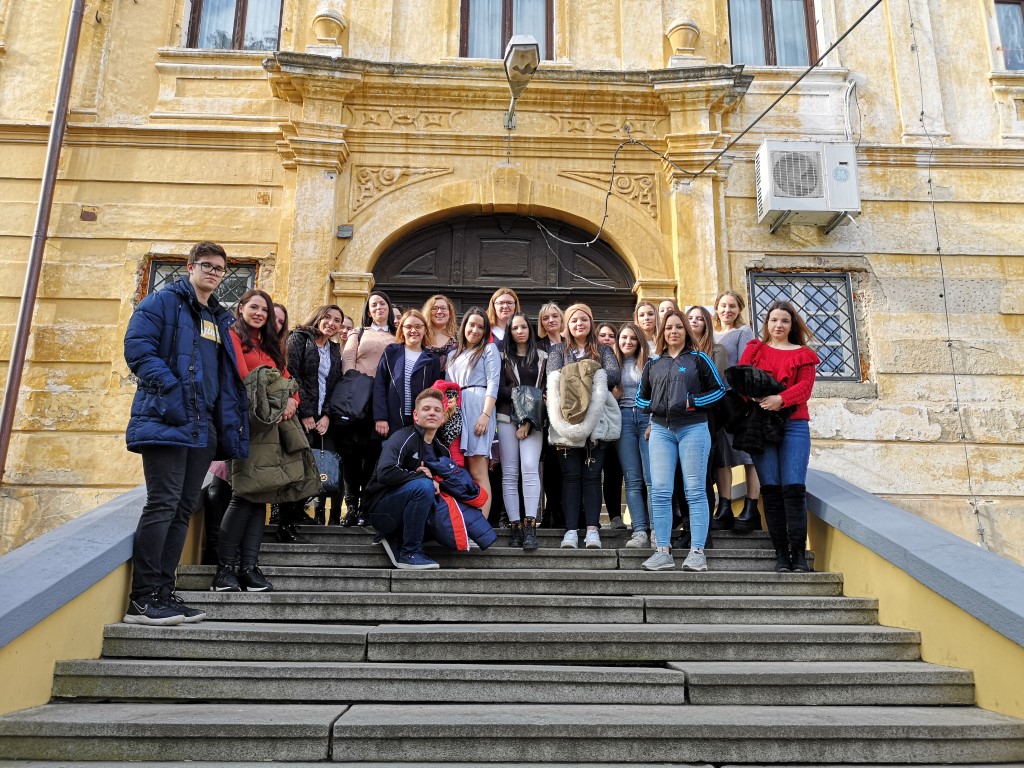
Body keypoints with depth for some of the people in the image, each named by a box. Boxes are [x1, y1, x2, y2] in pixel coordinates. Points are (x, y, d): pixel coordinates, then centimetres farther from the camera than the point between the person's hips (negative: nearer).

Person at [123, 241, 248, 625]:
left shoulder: (221, 319, 22)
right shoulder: (162, 302, 2)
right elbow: (137, 348, -10)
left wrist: (230, 427, 10)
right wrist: (172, 389, -22)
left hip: (203, 428, 7)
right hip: (166, 420, -7)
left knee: (183, 509, 7)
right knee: (163, 503, -11)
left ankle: (162, 593, 14)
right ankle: (142, 598, -5)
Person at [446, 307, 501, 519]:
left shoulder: (489, 349, 9)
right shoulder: (453, 355, 25)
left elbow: (493, 384, -2)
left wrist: (485, 415, -15)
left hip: (477, 409, -5)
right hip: (456, 411, 5)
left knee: (478, 472, -11)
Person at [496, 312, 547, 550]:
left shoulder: (542, 357, 13)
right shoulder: (503, 357, 13)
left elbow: (545, 390, 5)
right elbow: (500, 389, 4)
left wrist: (529, 421, -6)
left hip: (533, 421, -1)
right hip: (507, 418, 1)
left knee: (530, 468, -15)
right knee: (509, 473, -3)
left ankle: (530, 528, -19)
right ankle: (515, 528, -2)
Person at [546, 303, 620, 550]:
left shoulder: (603, 350, 16)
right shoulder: (558, 350, 14)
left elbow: (614, 374, -3)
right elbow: (554, 379, -4)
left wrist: (574, 376, -10)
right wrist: (591, 376, -13)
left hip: (596, 422, 0)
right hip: (566, 423, 0)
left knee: (592, 475, 0)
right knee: (570, 476, -1)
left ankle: (592, 529, 1)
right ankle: (571, 530, -1)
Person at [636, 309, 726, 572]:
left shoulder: (698, 358, 7)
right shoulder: (653, 363, 16)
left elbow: (719, 389, 5)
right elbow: (640, 397, 20)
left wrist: (693, 403, -9)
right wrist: (653, 407, -1)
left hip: (693, 429, -3)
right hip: (661, 430, 3)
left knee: (695, 491, -1)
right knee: (660, 492, -2)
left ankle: (697, 552, 1)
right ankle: (664, 551, 4)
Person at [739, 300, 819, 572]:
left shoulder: (803, 354, 14)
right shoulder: (754, 349, 16)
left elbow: (805, 386, -1)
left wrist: (781, 399, -19)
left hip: (794, 425, 0)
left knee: (794, 488, -8)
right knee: (771, 489, -1)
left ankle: (799, 553, -3)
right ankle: (781, 553, 4)